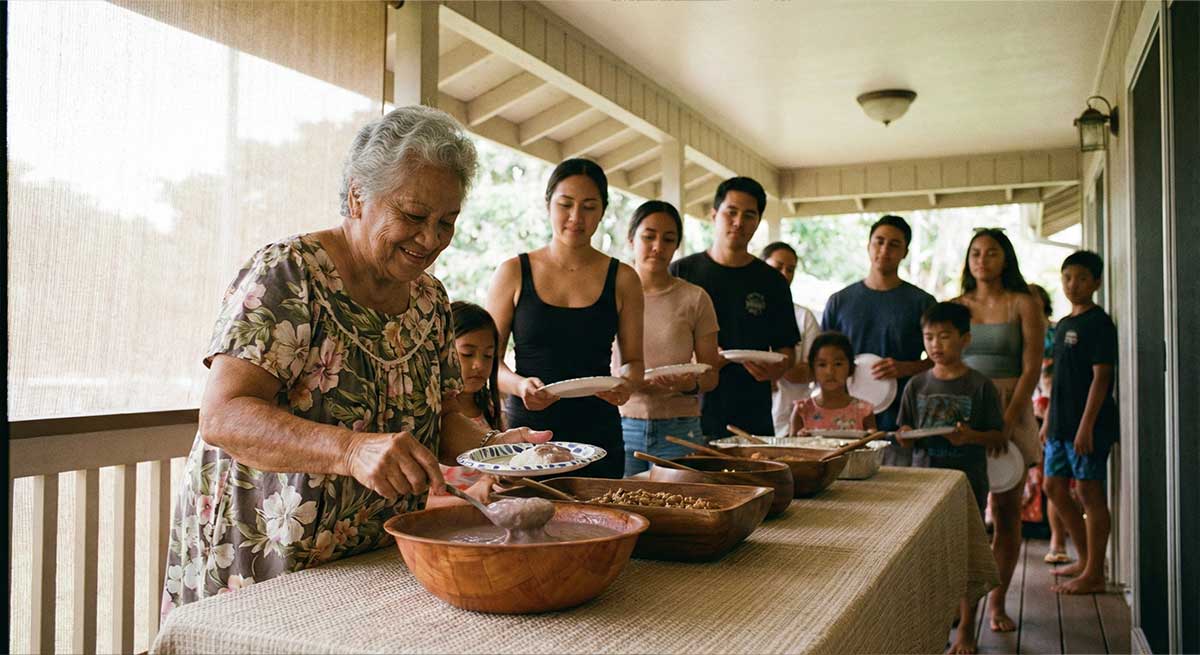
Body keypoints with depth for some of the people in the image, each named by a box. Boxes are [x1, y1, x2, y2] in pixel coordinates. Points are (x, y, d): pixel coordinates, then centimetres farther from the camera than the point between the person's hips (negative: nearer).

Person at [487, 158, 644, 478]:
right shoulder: (514, 273, 2)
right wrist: (519, 384, -16)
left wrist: (626, 382, -11)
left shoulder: (622, 279, 5)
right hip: (526, 427, -1)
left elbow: (634, 359, 10)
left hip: (597, 431, 1)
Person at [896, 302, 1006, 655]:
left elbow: (999, 437, -2)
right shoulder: (916, 386, 4)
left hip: (968, 481, -3)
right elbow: (906, 439, 10)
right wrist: (905, 436, -13)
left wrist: (972, 436, -21)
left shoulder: (980, 386, -4)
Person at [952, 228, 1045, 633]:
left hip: (1010, 411, -1)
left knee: (1007, 512, 4)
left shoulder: (1023, 304, 2)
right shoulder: (955, 306, 8)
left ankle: (997, 602, 15)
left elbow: (1031, 368, -5)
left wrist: (1007, 421, -16)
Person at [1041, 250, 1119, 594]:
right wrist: (1049, 420, 18)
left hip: (1088, 424, -9)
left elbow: (1101, 377, -16)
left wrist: (1086, 425, -21)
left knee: (1090, 493, -2)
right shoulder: (1064, 324, 15)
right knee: (1054, 489, 13)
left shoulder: (1099, 323, -10)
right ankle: (1085, 559, 27)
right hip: (1061, 424, 9)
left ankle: (1094, 574, 7)